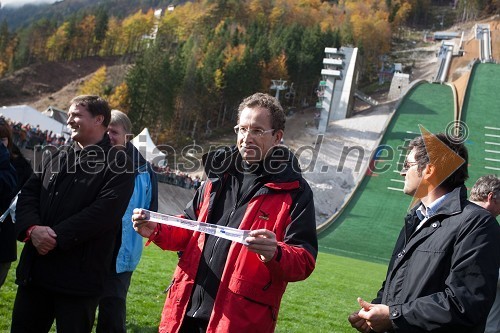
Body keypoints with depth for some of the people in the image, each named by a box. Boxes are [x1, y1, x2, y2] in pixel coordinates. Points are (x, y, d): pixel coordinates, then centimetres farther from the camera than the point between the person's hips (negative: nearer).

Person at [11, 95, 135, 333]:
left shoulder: (118, 164, -4)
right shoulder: (55, 157, 17)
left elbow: (105, 211, -16)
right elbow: (28, 195, 10)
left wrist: (57, 237, -18)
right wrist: (32, 228, -11)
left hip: (79, 275, -6)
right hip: (35, 269, 6)